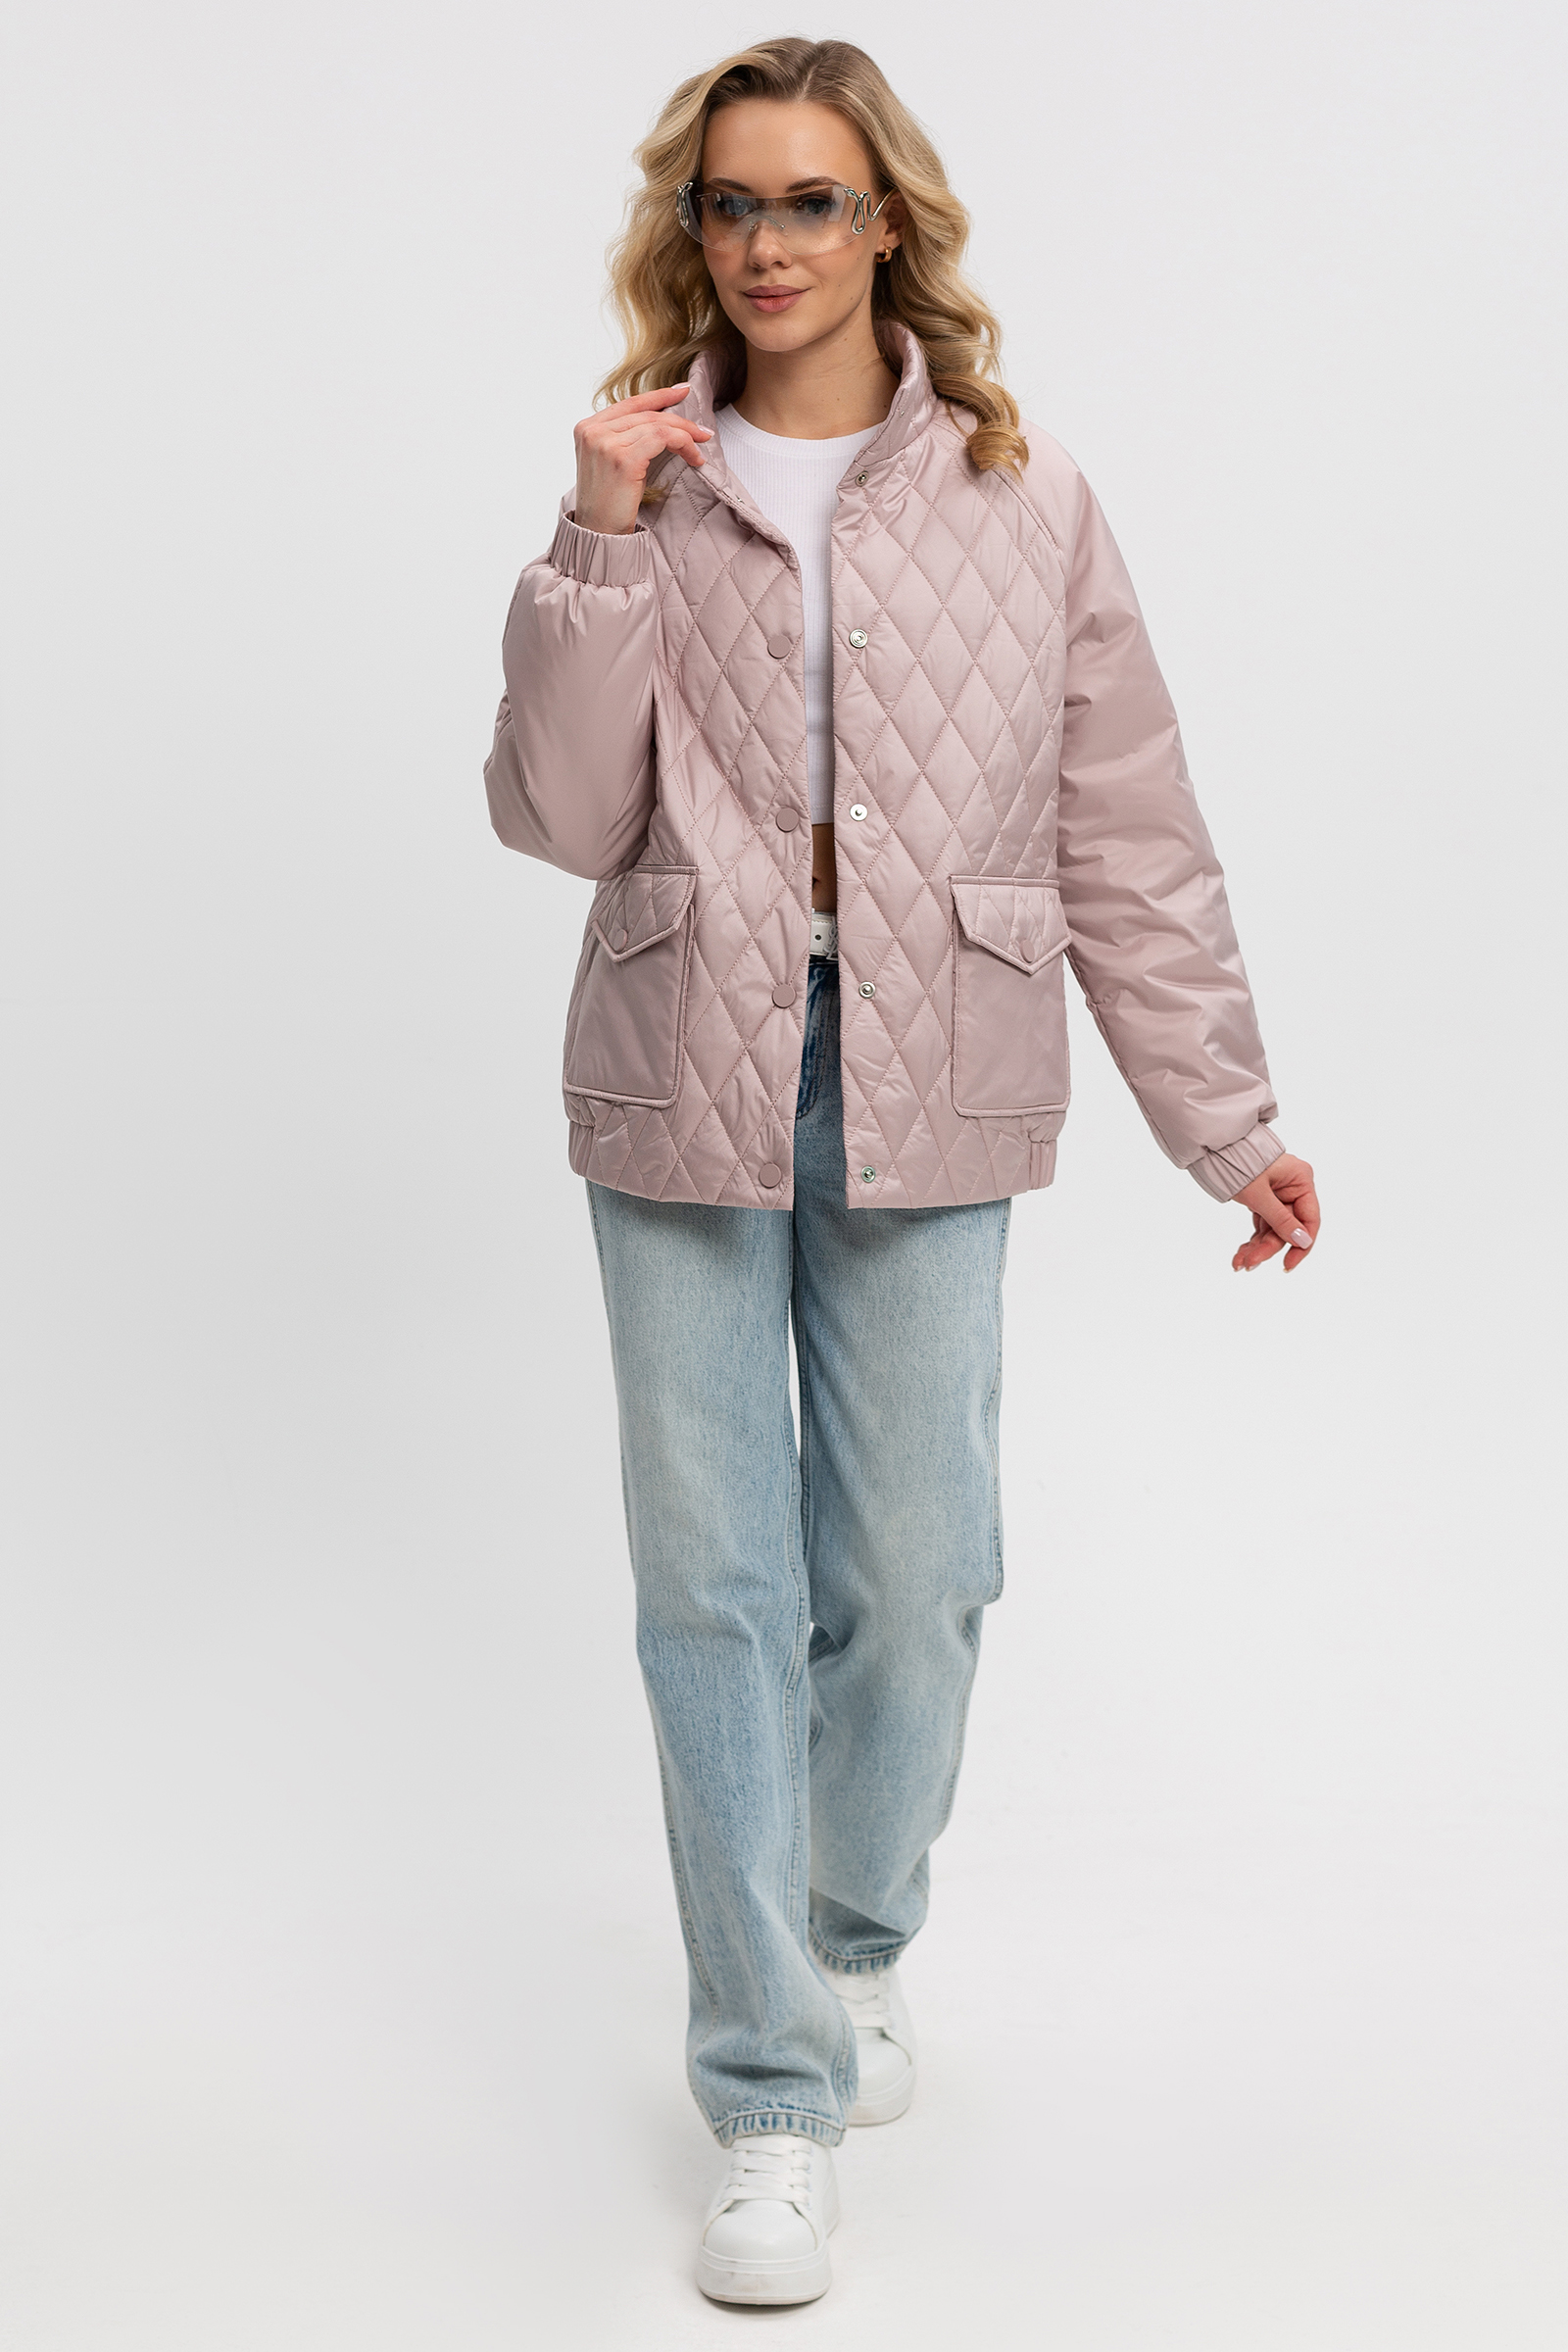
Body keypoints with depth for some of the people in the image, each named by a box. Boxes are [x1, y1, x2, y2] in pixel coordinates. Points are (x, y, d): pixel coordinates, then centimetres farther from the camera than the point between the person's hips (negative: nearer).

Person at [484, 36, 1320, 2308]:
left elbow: (1128, 833, 5)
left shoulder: (1023, 499, 3)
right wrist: (601, 545, -12)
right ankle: (775, 2095, 13)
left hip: (926, 1101, 0)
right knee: (715, 1586, 1)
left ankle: (859, 1944, 34)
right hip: (685, 1095, 0)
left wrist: (1229, 1118, 5)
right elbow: (557, 812, -3)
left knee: (916, 1577, 5)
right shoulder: (649, 485, 5)